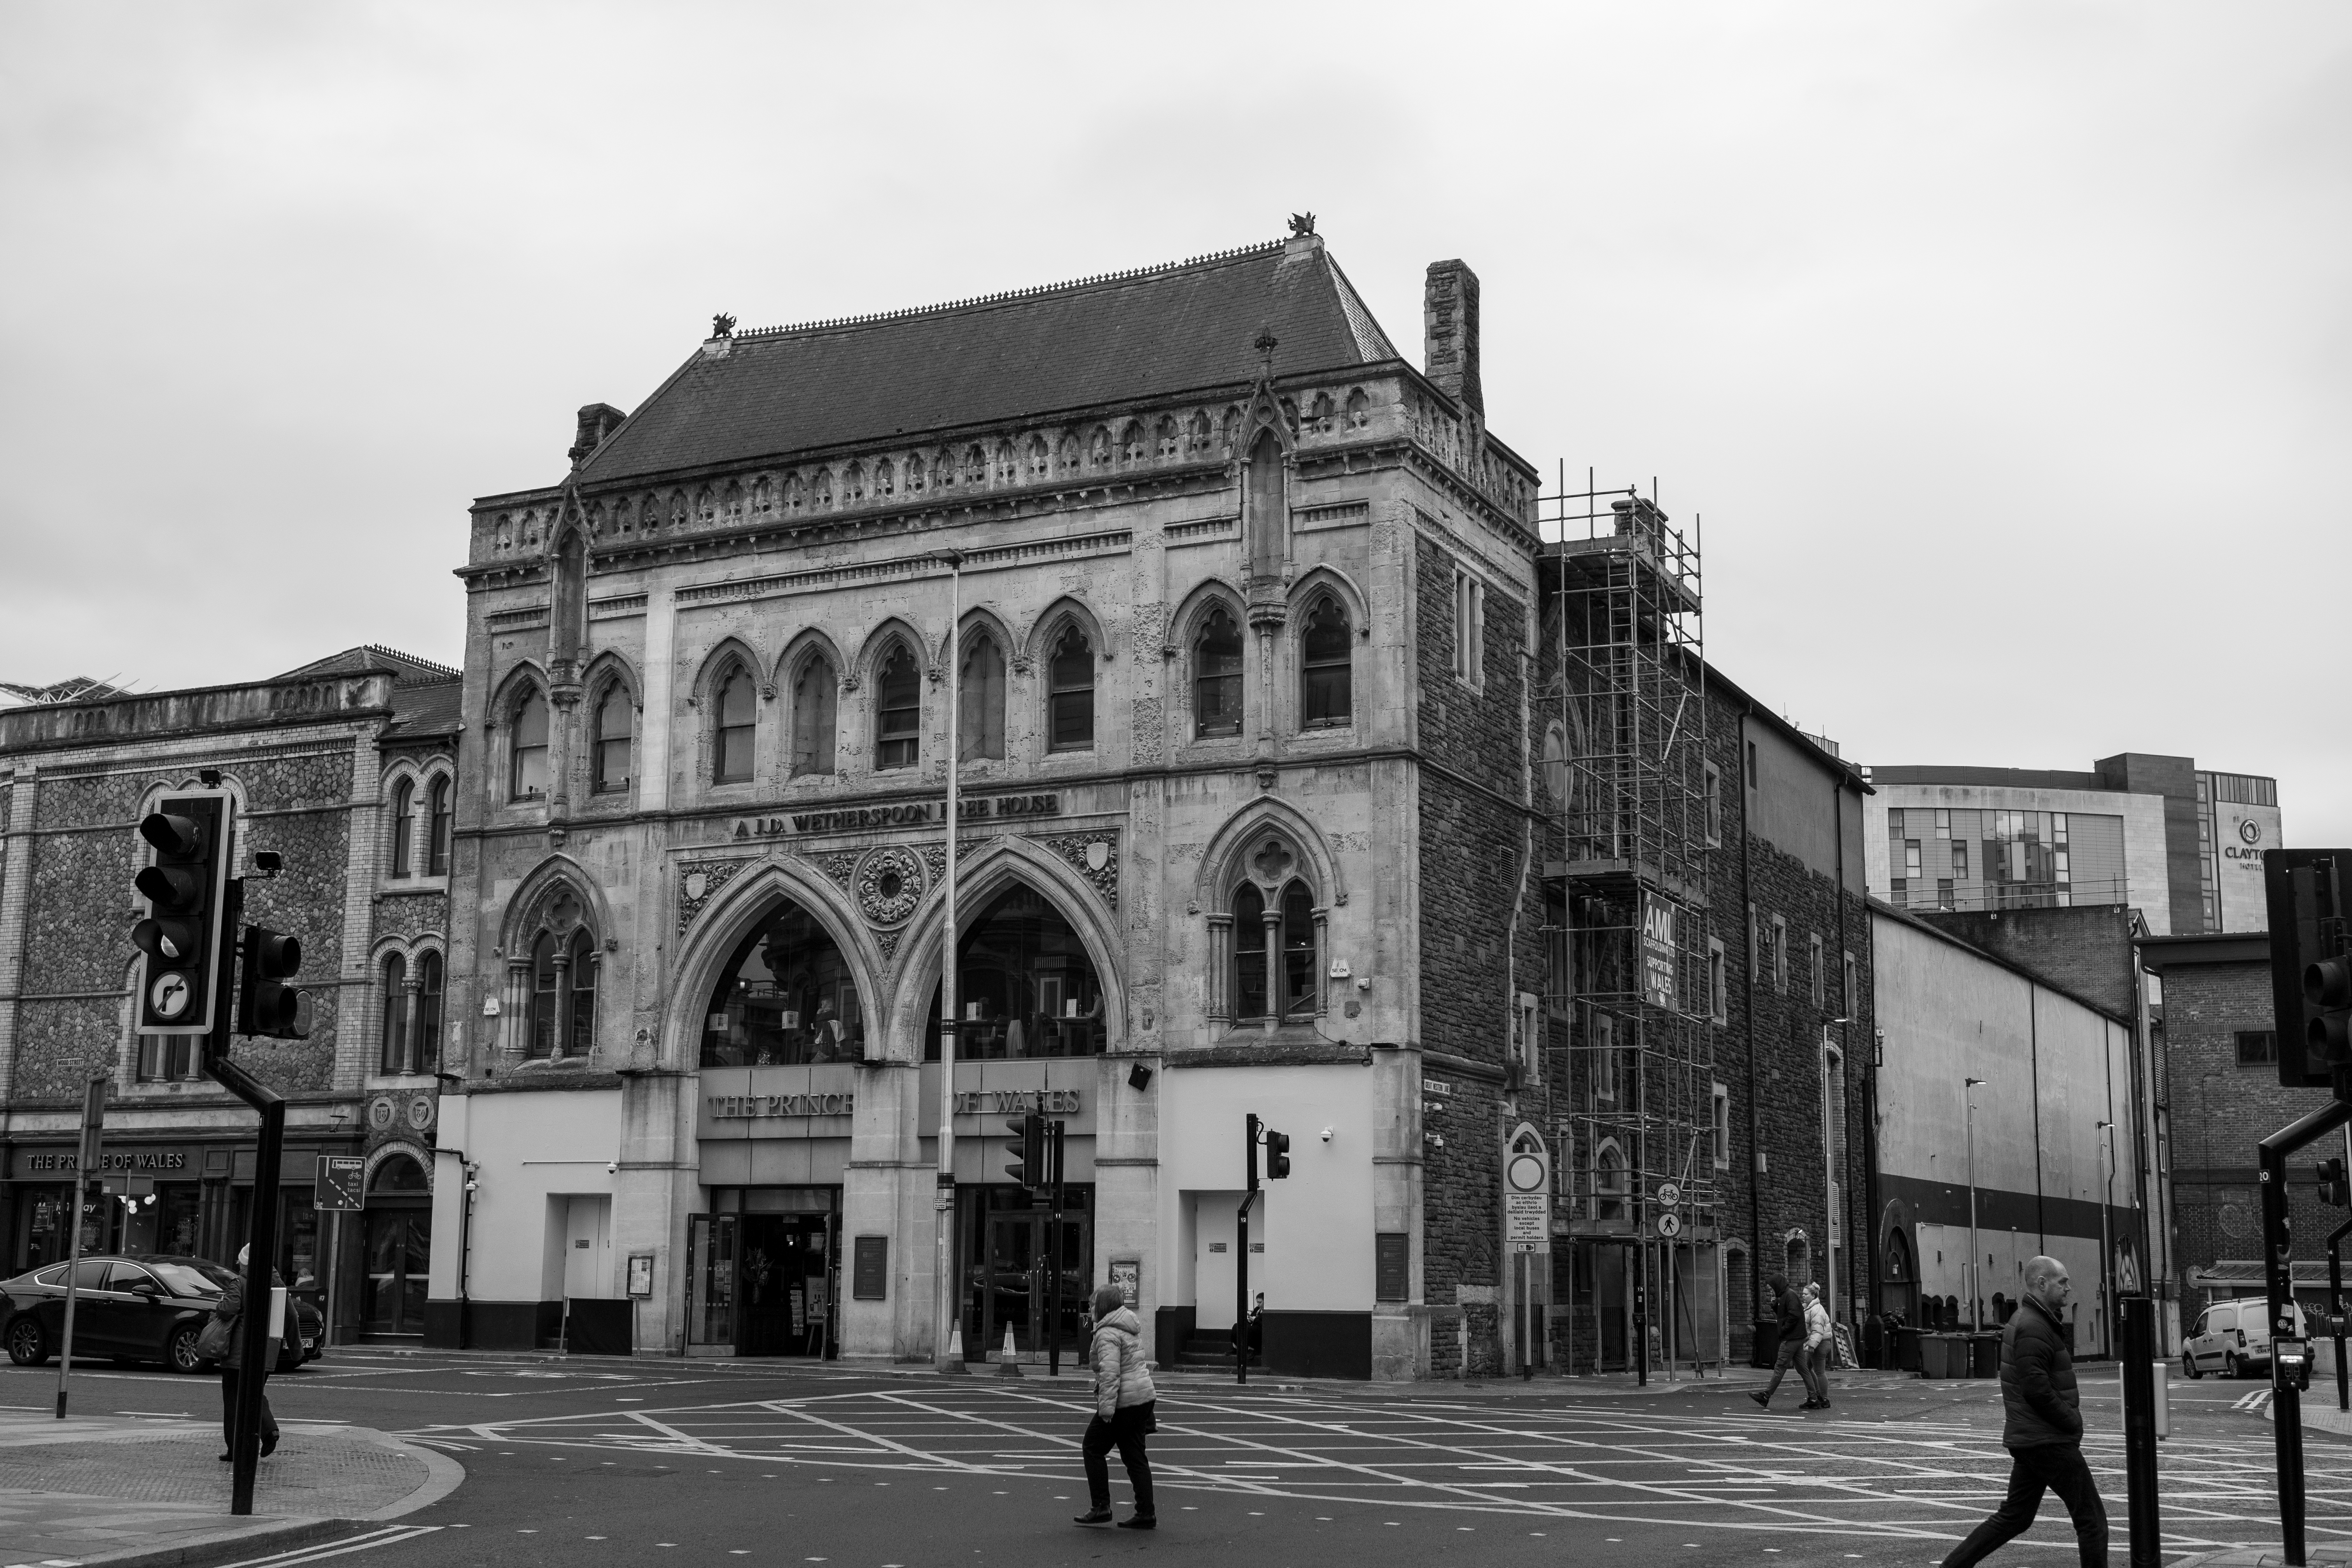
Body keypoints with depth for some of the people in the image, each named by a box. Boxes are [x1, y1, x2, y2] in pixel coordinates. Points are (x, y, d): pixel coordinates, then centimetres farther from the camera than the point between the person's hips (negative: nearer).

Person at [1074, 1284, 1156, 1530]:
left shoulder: (1108, 1334, -15)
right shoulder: (1132, 1326, 15)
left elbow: (1109, 1373, -24)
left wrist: (1106, 1408, -26)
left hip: (1123, 1401, -9)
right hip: (1144, 1396, 9)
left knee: (1094, 1448, 5)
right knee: (1135, 1456, 10)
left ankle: (1101, 1507, 4)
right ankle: (1146, 1514, 8)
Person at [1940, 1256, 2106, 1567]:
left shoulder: (2023, 1320, 15)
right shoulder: (2034, 1328, -17)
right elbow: (2036, 1388, -24)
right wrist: (2073, 1423, -15)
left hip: (2028, 1438, 10)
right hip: (2049, 1440, -10)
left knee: (2014, 1517, 14)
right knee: (2091, 1519, -1)